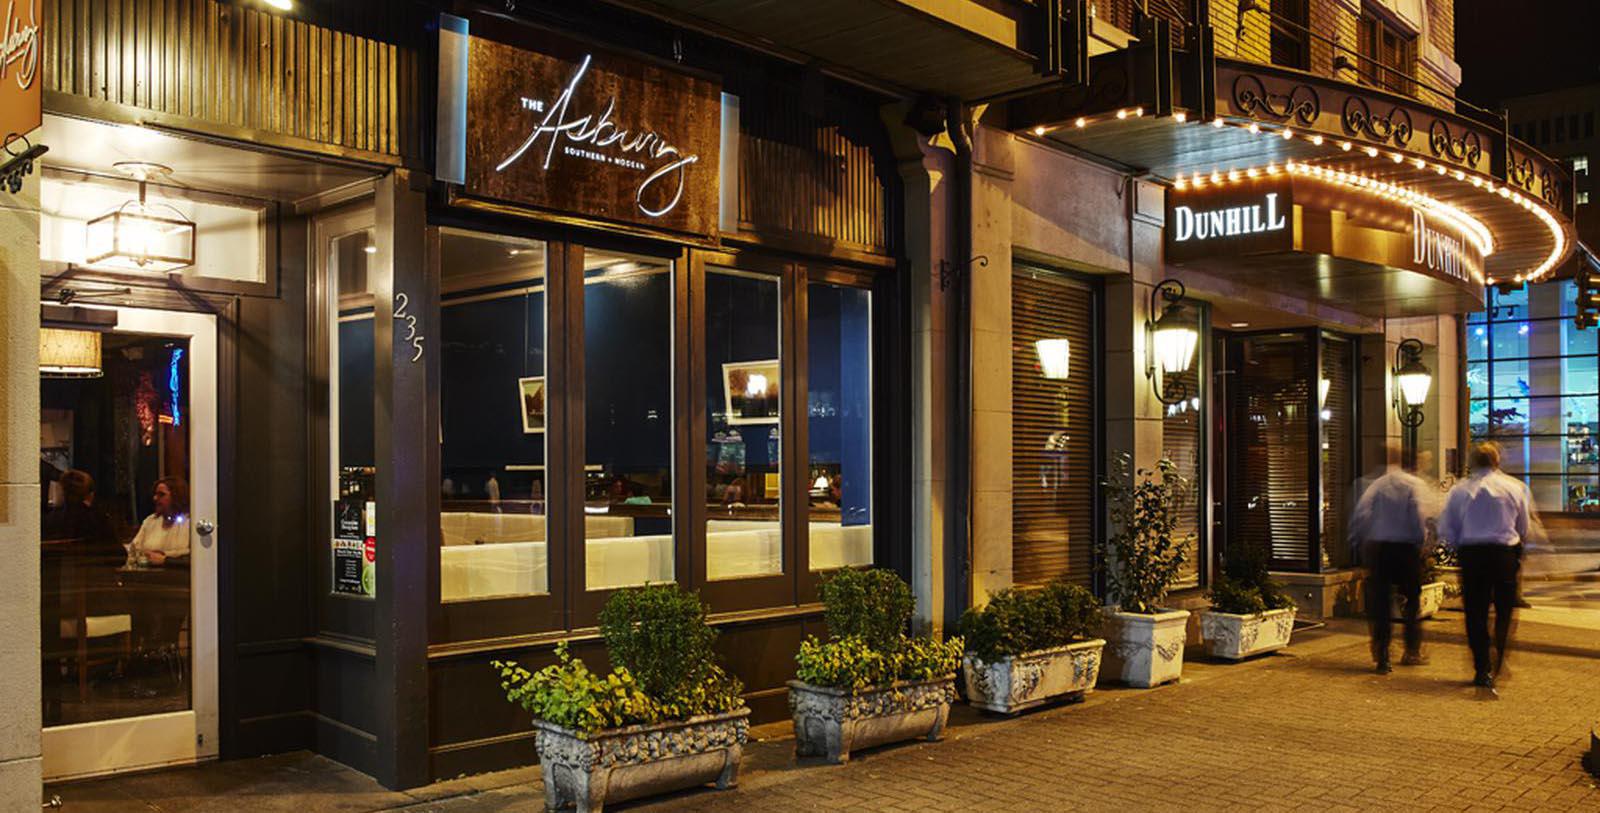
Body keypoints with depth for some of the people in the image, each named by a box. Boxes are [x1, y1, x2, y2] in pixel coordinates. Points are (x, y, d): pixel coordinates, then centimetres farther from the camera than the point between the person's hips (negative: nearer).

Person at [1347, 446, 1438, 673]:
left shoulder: (1377, 484, 6)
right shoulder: (1416, 485, -2)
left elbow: (1360, 514, -1)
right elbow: (1420, 516, -13)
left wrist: (1359, 543, 7)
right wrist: (1422, 538, 2)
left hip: (1376, 547, 2)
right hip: (1406, 548, -2)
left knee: (1380, 603, 6)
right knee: (1413, 600, 16)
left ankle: (1381, 657, 4)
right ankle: (1412, 652, 24)